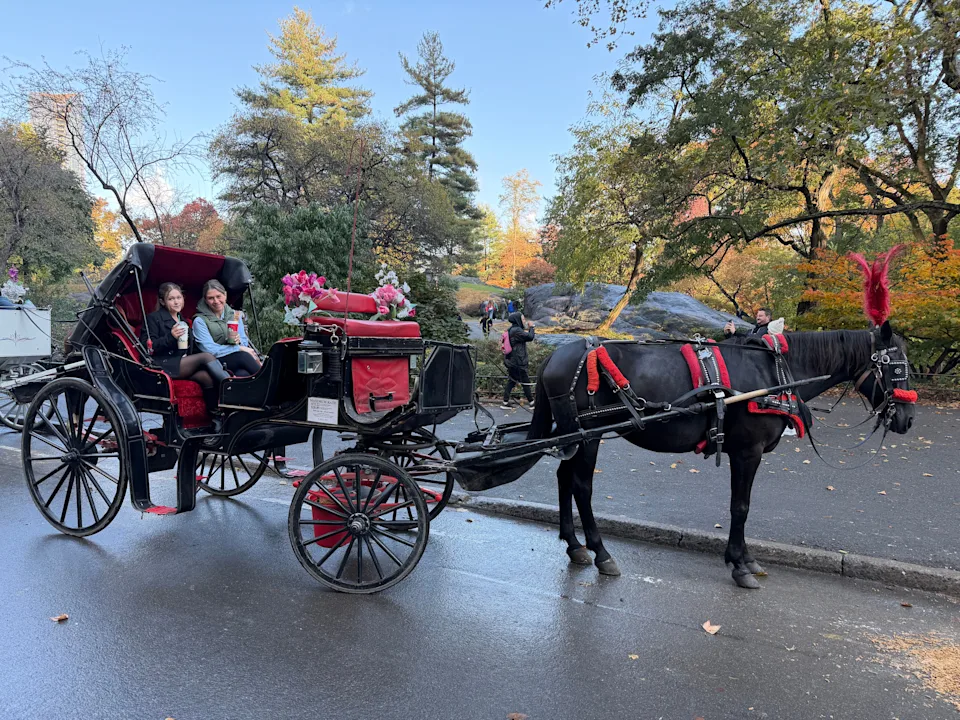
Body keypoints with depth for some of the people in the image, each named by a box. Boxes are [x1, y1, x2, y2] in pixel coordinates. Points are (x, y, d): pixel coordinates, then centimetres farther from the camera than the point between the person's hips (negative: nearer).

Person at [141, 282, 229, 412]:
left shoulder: (183, 320, 27)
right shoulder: (154, 318, 6)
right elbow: (147, 347, -6)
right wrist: (170, 337, -17)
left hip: (183, 364, 6)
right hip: (163, 366, -6)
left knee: (207, 377, -28)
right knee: (206, 356, -26)